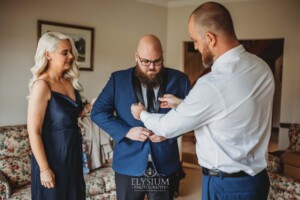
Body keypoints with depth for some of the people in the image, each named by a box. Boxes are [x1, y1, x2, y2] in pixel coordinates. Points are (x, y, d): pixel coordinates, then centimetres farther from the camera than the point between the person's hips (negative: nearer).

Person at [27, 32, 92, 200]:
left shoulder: (70, 81, 3)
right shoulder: (42, 85, -18)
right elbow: (34, 131, -19)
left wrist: (89, 107, -1)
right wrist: (44, 168, -17)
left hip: (73, 153, 7)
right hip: (53, 156, -7)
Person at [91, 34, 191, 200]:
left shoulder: (179, 80, -1)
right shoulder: (118, 79, -2)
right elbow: (98, 112, -2)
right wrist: (126, 131, -14)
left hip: (165, 165, 1)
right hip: (129, 165, 0)